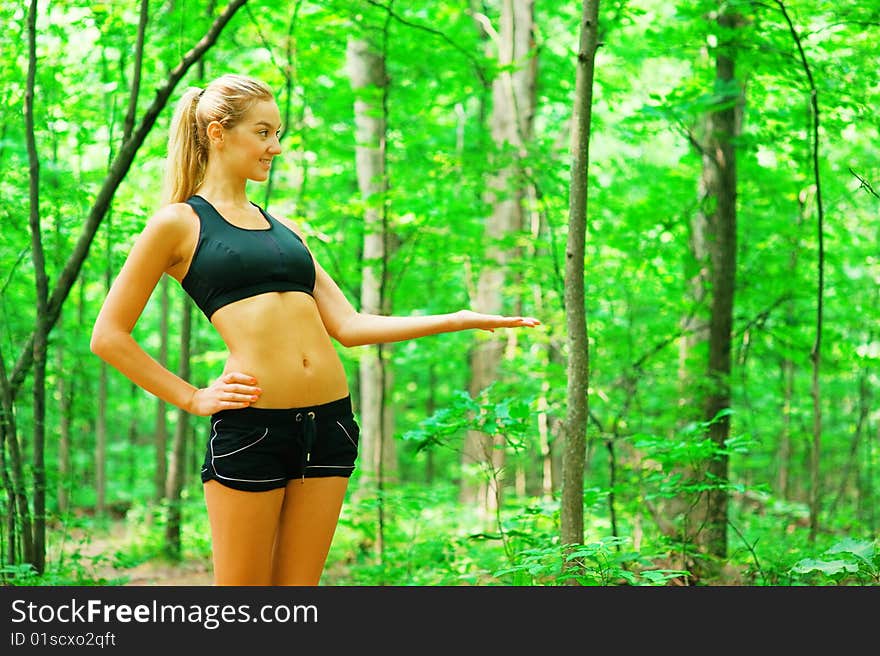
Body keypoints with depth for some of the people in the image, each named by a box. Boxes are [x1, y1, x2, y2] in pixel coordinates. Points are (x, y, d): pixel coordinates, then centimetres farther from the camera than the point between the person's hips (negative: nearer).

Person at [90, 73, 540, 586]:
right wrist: (192, 399, -4)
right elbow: (109, 336, 2)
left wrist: (461, 320, 8)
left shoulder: (284, 230, 20)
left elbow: (348, 325, 14)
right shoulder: (179, 223, 3)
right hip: (250, 425, -5)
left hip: (329, 421, 6)